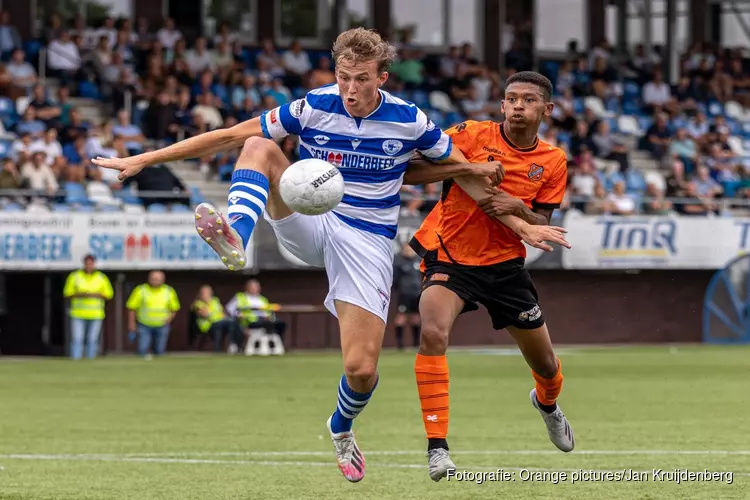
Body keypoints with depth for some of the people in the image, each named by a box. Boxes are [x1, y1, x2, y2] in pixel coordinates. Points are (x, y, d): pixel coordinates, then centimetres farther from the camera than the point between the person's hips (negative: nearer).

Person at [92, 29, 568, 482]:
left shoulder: (409, 121, -10)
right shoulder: (312, 108, -11)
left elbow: (466, 173, 6)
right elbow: (227, 137, -9)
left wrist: (520, 225, 3)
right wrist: (143, 160, -13)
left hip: (367, 240, -1)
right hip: (310, 222, 1)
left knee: (362, 368, -10)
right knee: (259, 147, -24)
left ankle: (341, 429, 26)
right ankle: (236, 239, -46)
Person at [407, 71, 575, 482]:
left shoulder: (553, 162, -1)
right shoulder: (473, 135, -10)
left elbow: (541, 226, 1)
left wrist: (517, 209, -19)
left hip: (504, 264, 3)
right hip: (448, 257, -3)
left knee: (546, 365, 12)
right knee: (433, 333, -31)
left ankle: (547, 403, 53)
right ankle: (437, 447, -25)